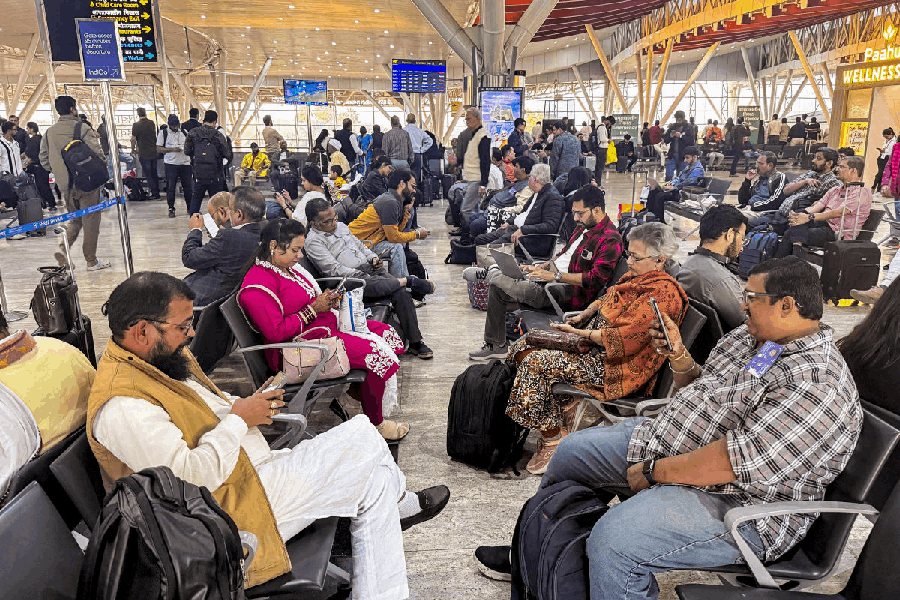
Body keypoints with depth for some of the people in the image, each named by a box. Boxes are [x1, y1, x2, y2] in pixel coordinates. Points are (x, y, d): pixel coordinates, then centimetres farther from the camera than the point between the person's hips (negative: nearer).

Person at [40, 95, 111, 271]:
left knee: (75, 218, 20)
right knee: (90, 220, 3)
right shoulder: (82, 129, -11)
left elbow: (44, 160, 9)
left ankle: (63, 247, -1)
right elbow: (97, 153, -17)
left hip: (65, 184, 6)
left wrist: (59, 173, 21)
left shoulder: (49, 132, 7)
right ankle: (91, 261, 8)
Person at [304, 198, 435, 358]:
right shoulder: (313, 242, -4)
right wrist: (361, 275, -19)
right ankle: (407, 281, -18)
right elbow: (334, 270, -13)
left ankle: (414, 342, -12)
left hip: (370, 270, 7)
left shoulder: (340, 226, 20)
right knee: (368, 284, -41)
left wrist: (373, 258, 8)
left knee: (401, 293, -17)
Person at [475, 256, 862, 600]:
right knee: (572, 451, 16)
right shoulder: (750, 336, 7)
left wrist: (652, 471, -21)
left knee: (613, 540, -32)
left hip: (734, 504, -10)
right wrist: (679, 358, -2)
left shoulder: (818, 383, -24)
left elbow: (734, 463, -30)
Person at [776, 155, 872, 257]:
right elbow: (817, 207, 10)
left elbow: (838, 212, -20)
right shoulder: (834, 190, 23)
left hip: (839, 234, -7)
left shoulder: (862, 192, -5)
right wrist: (801, 214, -12)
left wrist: (810, 217, -30)